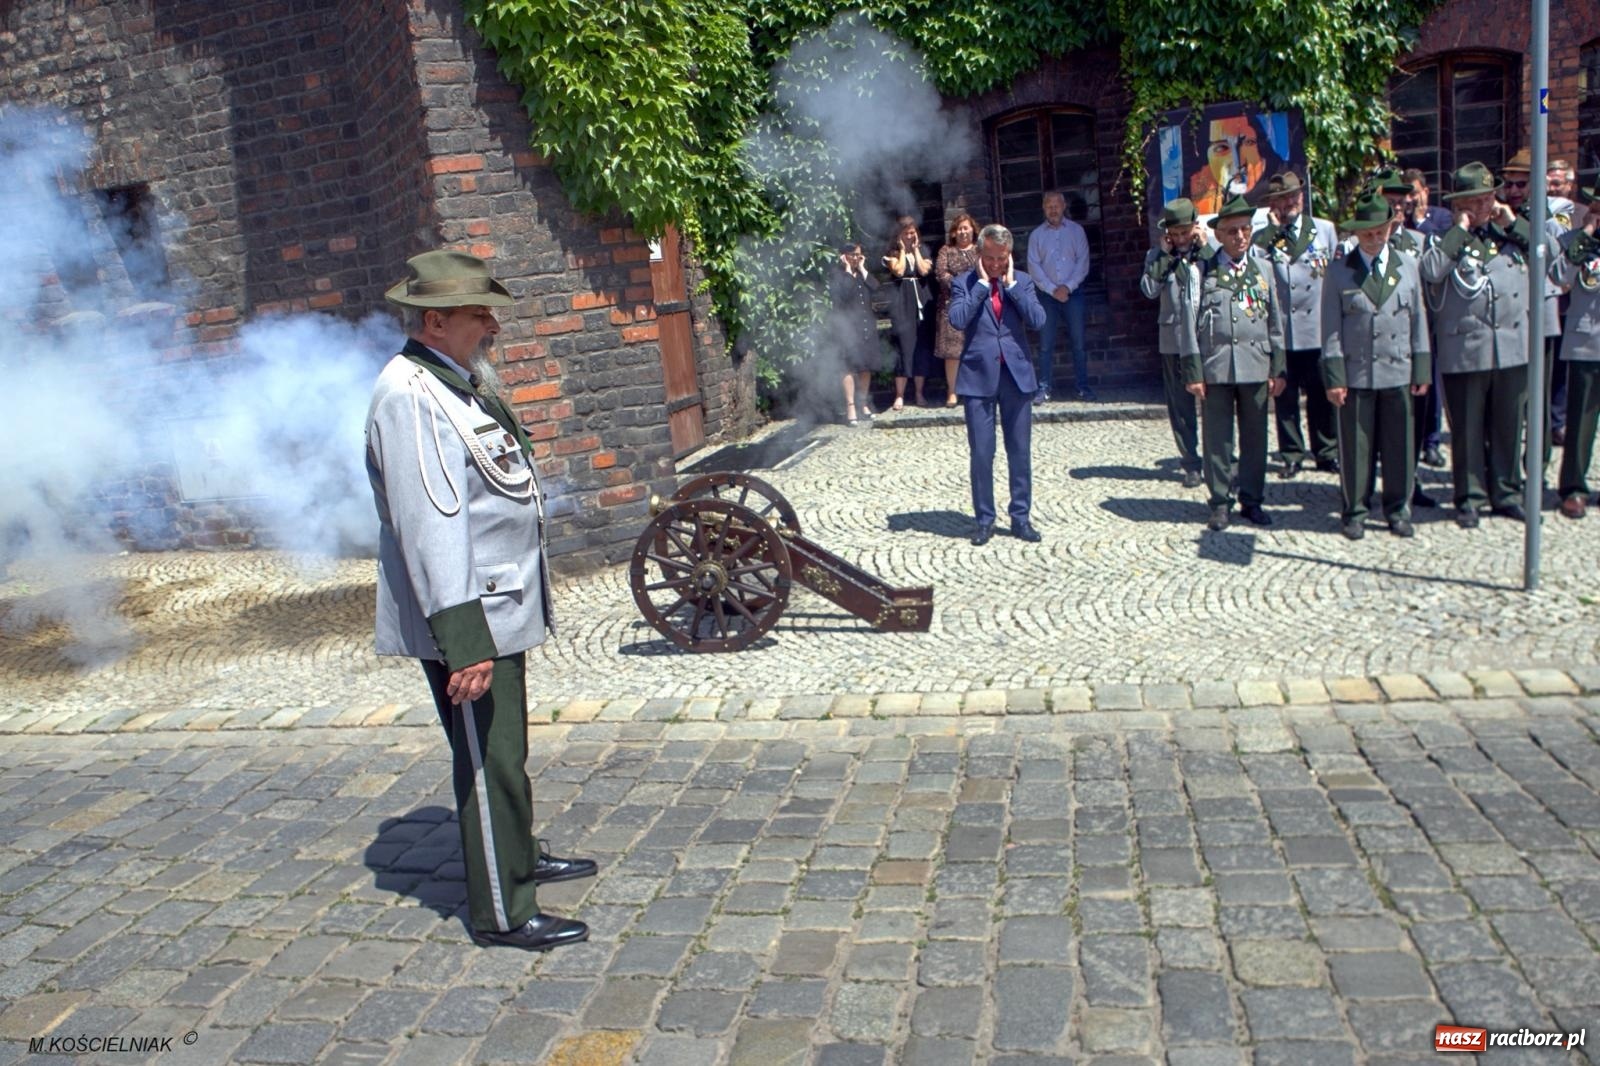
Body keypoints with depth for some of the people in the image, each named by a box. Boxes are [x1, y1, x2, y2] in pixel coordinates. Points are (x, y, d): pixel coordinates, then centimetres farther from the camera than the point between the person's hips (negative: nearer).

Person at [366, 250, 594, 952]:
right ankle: (502, 913, 15)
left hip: (501, 607, 10)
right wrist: (463, 640, -31)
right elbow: (431, 526, -28)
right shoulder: (412, 400, -20)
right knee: (488, 762, 1)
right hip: (468, 620, -10)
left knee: (506, 748, 23)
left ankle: (520, 859, 41)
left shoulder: (454, 384, 12)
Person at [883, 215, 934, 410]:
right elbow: (899, 271, -13)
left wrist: (915, 249, -2)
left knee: (922, 346, 3)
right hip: (902, 302, -3)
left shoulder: (923, 250, 11)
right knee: (904, 345, -7)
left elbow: (924, 270, -6)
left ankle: (920, 393, 10)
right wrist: (903, 250, -4)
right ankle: (899, 395, -4)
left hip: (922, 300, 3)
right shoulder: (893, 252, 4)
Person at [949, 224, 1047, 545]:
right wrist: (982, 284, -11)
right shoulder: (963, 283, 2)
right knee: (981, 454, 2)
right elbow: (957, 319, -16)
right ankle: (984, 520, 13)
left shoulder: (1022, 282, 7)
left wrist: (1011, 284, -8)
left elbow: (1037, 320, -7)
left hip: (1016, 375, 2)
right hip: (978, 377, -2)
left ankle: (1021, 517, 17)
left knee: (1020, 451, 7)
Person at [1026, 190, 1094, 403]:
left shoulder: (1076, 230, 6)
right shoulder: (1036, 234, 6)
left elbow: (1083, 261, 0)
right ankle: (1043, 389, 2)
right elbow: (1033, 266, 0)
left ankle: (1083, 388, 6)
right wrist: (1053, 289, -9)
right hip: (1046, 294, 0)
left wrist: (1068, 287, -11)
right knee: (1045, 344, -1)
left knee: (1078, 343, 1)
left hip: (1073, 293, 0)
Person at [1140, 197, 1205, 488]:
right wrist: (1165, 254, -8)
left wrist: (1206, 247, -10)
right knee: (1180, 405, 6)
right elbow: (1149, 289, -9)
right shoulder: (1157, 256, 6)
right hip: (1174, 340, 1)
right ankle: (1191, 463, 16)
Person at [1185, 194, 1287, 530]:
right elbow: (1190, 322, -1)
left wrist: (1277, 368, 4)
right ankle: (1220, 502, 13)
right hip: (1215, 366, -2)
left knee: (1255, 436, 8)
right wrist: (1193, 371, -6)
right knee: (1217, 438, 3)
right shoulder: (1203, 269, 1)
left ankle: (1252, 500, 20)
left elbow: (1275, 320, 9)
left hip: (1256, 366, 3)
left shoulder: (1262, 268, 9)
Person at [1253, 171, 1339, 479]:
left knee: (1322, 396, 6)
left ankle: (1327, 452, 18)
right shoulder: (1263, 238, 6)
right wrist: (1273, 230, -11)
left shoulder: (1325, 229, 9)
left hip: (1319, 329, 1)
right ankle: (1292, 454, 15)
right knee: (1285, 398, 5)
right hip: (1281, 331, -1)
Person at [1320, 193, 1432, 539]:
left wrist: (1422, 369, 5)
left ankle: (1398, 509, 21)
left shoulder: (1407, 265, 9)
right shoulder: (1339, 270, 0)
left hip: (1398, 372, 2)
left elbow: (1418, 319, 10)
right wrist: (1334, 376, -8)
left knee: (1399, 445, 7)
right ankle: (1354, 512, 16)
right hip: (1355, 374, -2)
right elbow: (1331, 327, -2)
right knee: (1355, 447, 3)